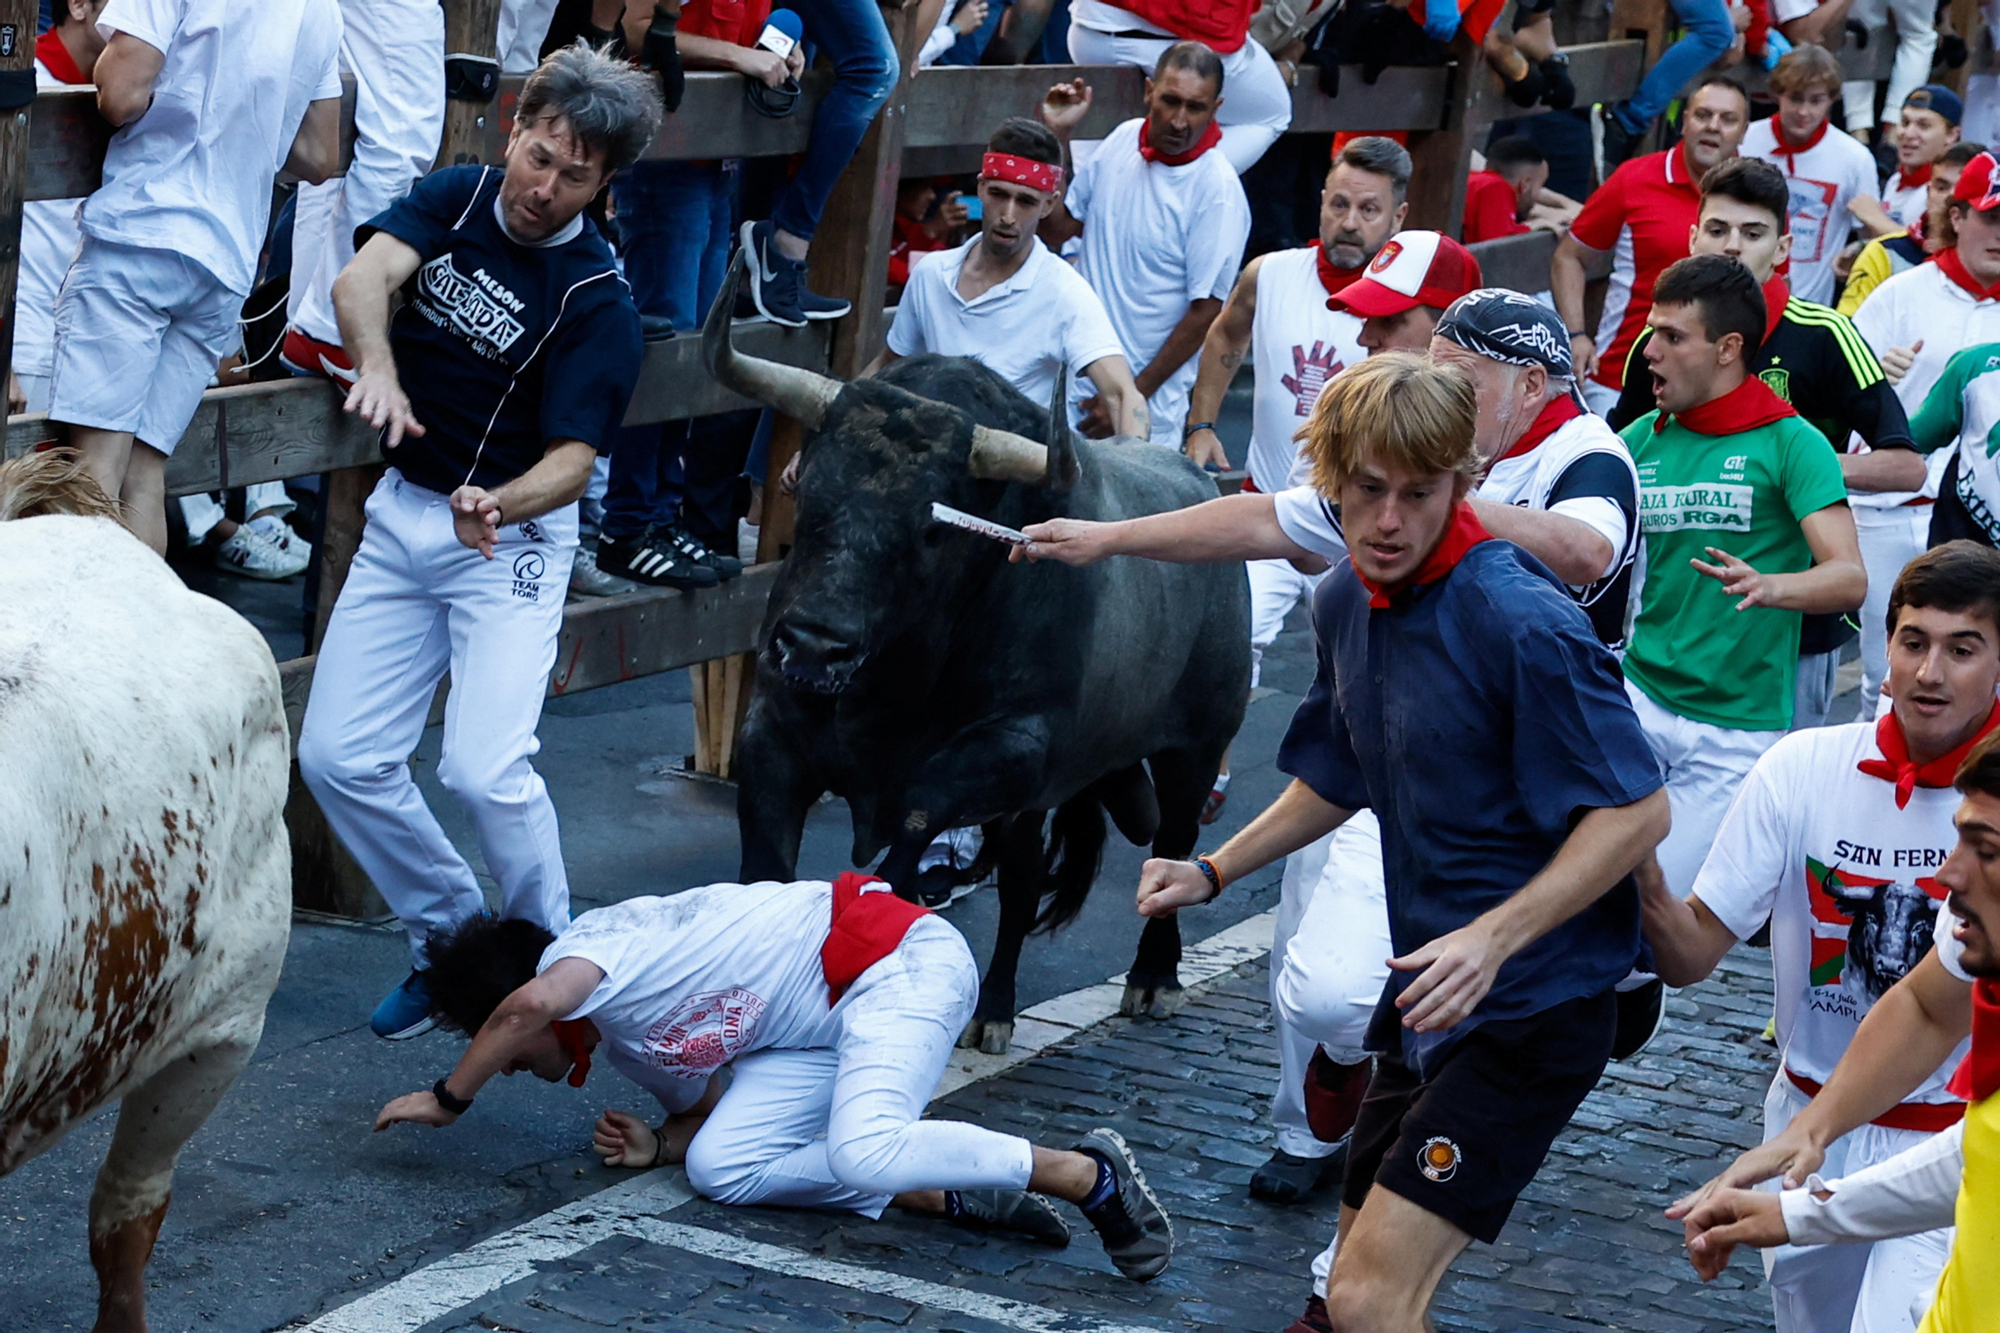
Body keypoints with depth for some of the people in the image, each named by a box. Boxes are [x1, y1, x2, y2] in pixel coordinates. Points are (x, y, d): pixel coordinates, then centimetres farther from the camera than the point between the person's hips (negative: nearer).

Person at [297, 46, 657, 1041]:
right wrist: (377, 366, -41)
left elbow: (573, 459, -20)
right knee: (336, 757, 0)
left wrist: (498, 504, -42)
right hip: (402, 511, 5)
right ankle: (452, 940, 20)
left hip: (511, 535, -5)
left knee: (484, 766, -21)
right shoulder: (455, 198, -1)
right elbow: (363, 277, -19)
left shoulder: (596, 302, -14)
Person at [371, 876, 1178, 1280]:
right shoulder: (621, 1041, 19)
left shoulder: (591, 943, -12)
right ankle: (951, 1194, -10)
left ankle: (1086, 1175, -18)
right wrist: (658, 1146, 2)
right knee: (719, 1167, -9)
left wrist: (450, 1097, -19)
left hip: (899, 961, -10)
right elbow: (698, 1108, 26)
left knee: (864, 1153, -33)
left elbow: (534, 1003, -34)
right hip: (826, 1030, 10)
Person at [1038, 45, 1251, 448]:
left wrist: (1134, 396, -15)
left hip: (1149, 391, -6)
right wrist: (1057, 135, 1)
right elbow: (1062, 221, 13)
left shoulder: (1218, 192, -17)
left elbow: (1206, 311, -16)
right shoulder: (1124, 139, 2)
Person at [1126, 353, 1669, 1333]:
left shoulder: (1519, 620, -22)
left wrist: (1493, 937, -31)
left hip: (1531, 1004, -9)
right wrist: (1213, 872, 11)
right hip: (1426, 994, 9)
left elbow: (1635, 811, -22)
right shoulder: (1345, 602, 4)